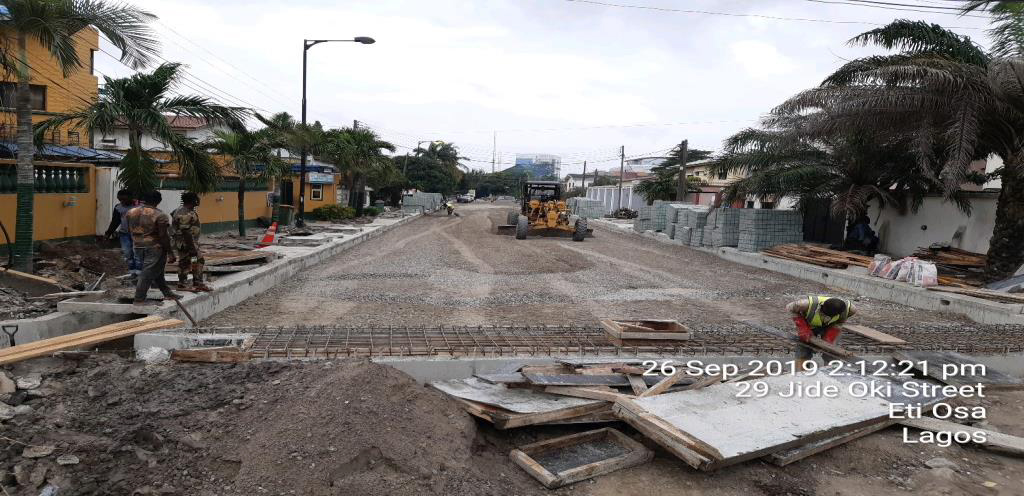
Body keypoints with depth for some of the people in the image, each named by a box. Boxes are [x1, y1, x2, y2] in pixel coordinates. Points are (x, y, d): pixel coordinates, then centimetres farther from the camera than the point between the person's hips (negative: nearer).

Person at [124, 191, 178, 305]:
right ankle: (139, 299, 1)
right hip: (154, 248, -7)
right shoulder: (159, 215, -13)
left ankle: (167, 293, 25)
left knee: (157, 272, 18)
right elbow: (163, 236, -13)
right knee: (148, 274, -1)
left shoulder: (131, 212, 6)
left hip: (138, 247, 7)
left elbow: (129, 230, 14)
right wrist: (170, 253, -8)